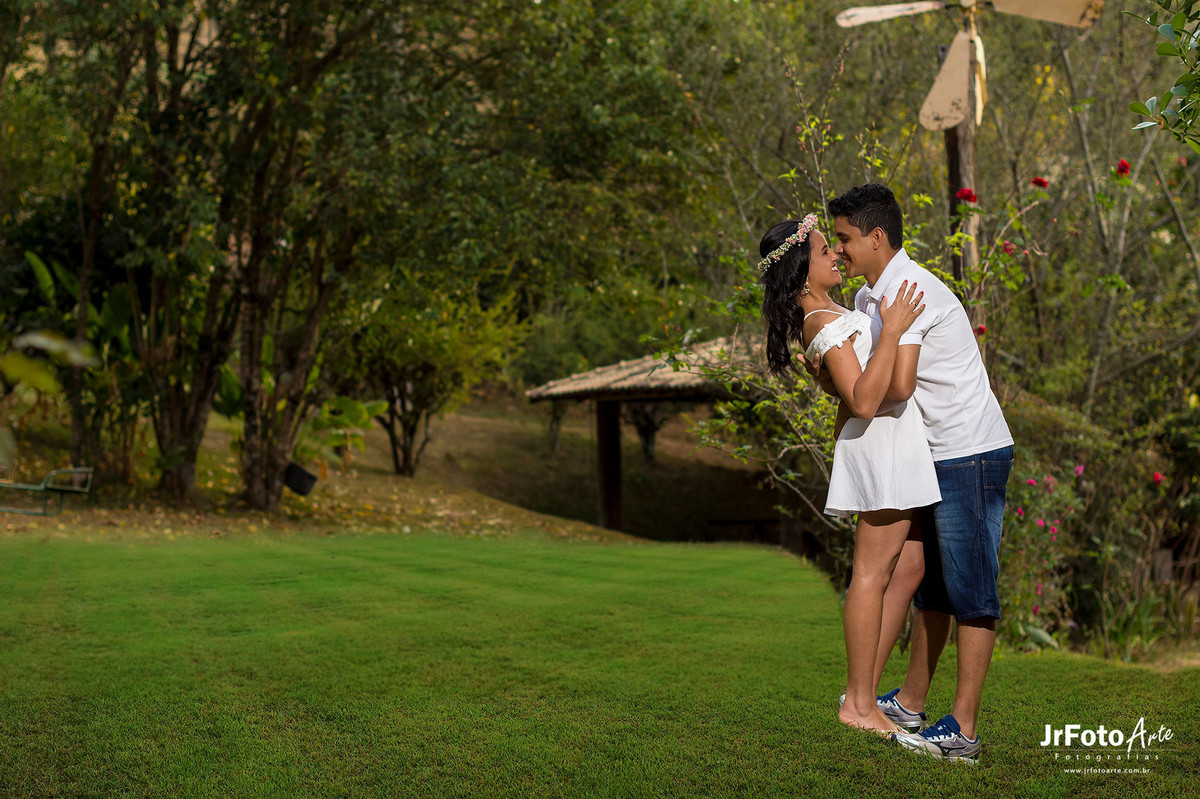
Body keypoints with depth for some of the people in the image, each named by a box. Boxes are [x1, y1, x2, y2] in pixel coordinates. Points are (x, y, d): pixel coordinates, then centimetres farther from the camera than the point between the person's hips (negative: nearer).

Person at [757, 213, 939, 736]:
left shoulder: (824, 314, 14)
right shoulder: (826, 325, -17)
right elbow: (863, 402, -27)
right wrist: (891, 331, -27)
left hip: (894, 442, 10)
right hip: (883, 441, -10)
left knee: (908, 571, 13)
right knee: (873, 574, -6)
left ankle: (862, 691, 17)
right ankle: (859, 704, 1)